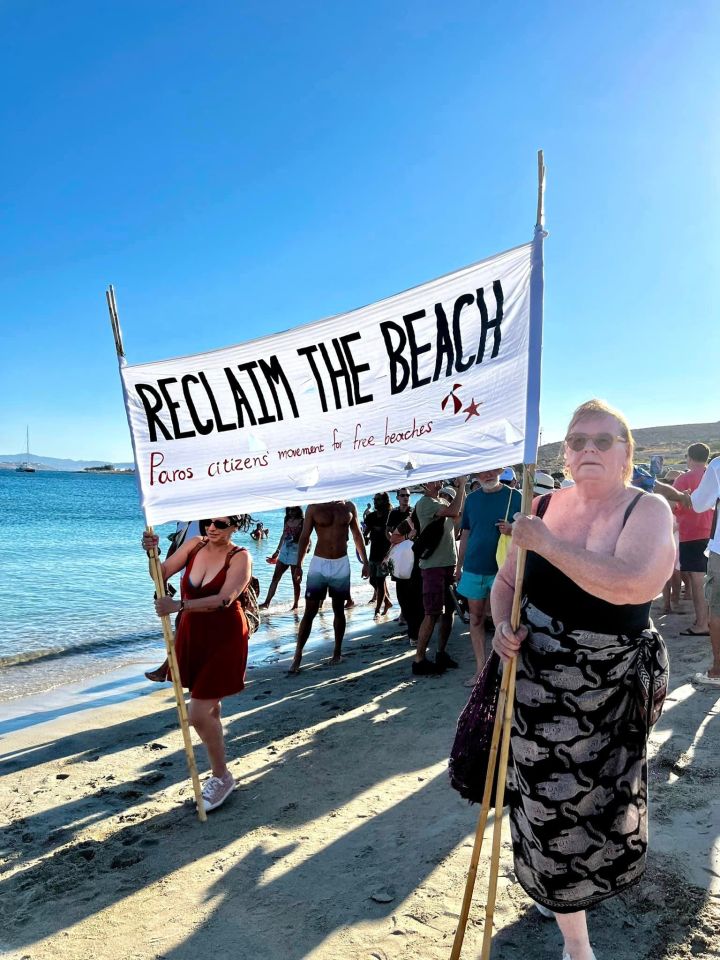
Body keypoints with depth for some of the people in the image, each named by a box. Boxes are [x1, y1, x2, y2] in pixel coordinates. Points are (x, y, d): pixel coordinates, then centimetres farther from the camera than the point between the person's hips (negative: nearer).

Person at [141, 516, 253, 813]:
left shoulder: (240, 557, -16)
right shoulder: (195, 545, 0)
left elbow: (224, 600, -28)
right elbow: (161, 575, -2)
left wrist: (178, 605, -36)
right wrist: (152, 553, -22)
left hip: (223, 641, -6)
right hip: (192, 635, 6)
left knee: (198, 714, -7)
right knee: (209, 708, 19)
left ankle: (221, 778, 16)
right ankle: (219, 774, 38)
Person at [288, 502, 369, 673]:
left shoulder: (349, 507, 4)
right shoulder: (314, 507, -3)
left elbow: (357, 536, 11)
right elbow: (304, 538, 0)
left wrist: (365, 562, 8)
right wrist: (298, 565, -7)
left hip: (341, 564, 2)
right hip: (319, 563, -2)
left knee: (339, 609, 10)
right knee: (309, 612, -3)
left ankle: (337, 651, 24)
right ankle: (297, 656, 3)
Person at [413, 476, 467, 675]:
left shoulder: (444, 501, 15)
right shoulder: (425, 502, -12)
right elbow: (454, 511, -23)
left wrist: (460, 489, 6)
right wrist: (461, 486, -12)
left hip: (450, 563, 8)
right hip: (433, 566, -8)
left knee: (449, 610, 11)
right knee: (432, 614, -8)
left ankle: (441, 653, 23)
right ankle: (419, 660, -2)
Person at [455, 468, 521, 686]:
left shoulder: (514, 497, -2)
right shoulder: (472, 499, 9)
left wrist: (512, 529, -21)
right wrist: (459, 566, 13)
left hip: (502, 570, -3)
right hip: (474, 569, 4)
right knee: (476, 619, 7)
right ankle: (481, 669, 16)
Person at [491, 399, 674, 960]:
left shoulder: (648, 510, -14)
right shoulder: (544, 507, -3)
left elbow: (632, 583, -35)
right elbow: (507, 581, 8)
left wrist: (546, 543, -30)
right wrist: (502, 627, -11)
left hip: (611, 693, -2)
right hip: (538, 687, 2)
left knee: (599, 803, 19)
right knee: (552, 808, 10)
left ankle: (593, 883, 54)